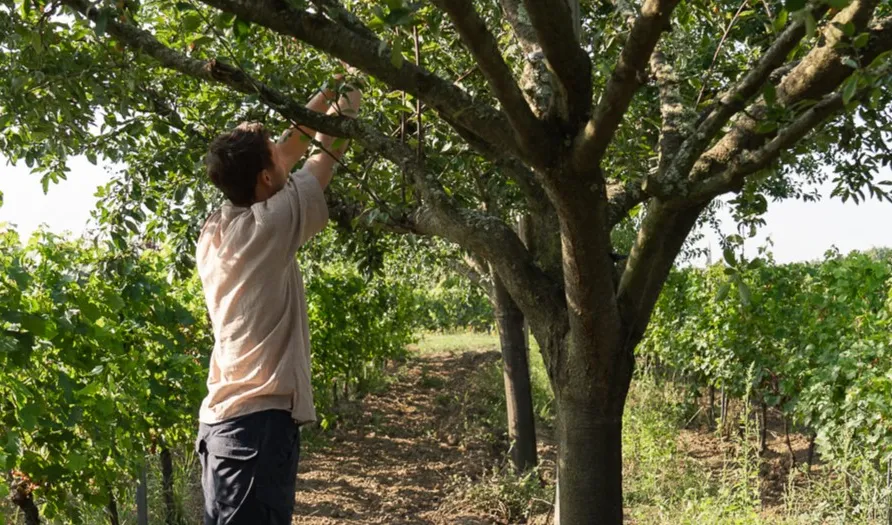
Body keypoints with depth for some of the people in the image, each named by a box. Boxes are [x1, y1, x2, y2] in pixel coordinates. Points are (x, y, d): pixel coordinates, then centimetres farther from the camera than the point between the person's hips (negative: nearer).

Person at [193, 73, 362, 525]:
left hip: (224, 417, 9)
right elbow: (323, 160, 5)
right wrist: (343, 111, 22)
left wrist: (324, 96, 27)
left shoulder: (213, 231, 11)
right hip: (260, 418, -9)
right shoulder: (268, 225, -11)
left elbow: (288, 155, 20)